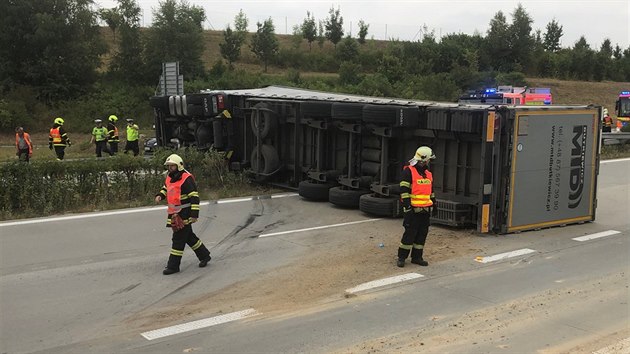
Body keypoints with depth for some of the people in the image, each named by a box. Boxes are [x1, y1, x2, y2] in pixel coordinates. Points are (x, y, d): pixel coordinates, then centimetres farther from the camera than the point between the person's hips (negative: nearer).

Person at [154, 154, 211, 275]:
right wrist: (160, 195, 7)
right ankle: (204, 255, 32)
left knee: (178, 239, -5)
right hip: (174, 214, 9)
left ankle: (173, 265, 1)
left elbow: (195, 197, -19)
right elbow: (165, 188, 30)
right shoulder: (169, 177, 10)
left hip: (184, 214, -9)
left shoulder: (186, 178, -17)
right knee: (188, 236, 18)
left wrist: (194, 215, -23)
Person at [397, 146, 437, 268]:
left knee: (422, 234, 10)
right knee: (410, 233, -5)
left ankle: (417, 257, 19)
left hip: (425, 210, 8)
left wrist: (434, 204, 23)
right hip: (414, 209, -7)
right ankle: (401, 257, 5)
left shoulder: (428, 173, 15)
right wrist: (407, 207, -17)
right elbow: (404, 190, -13)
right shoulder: (408, 171, -9)